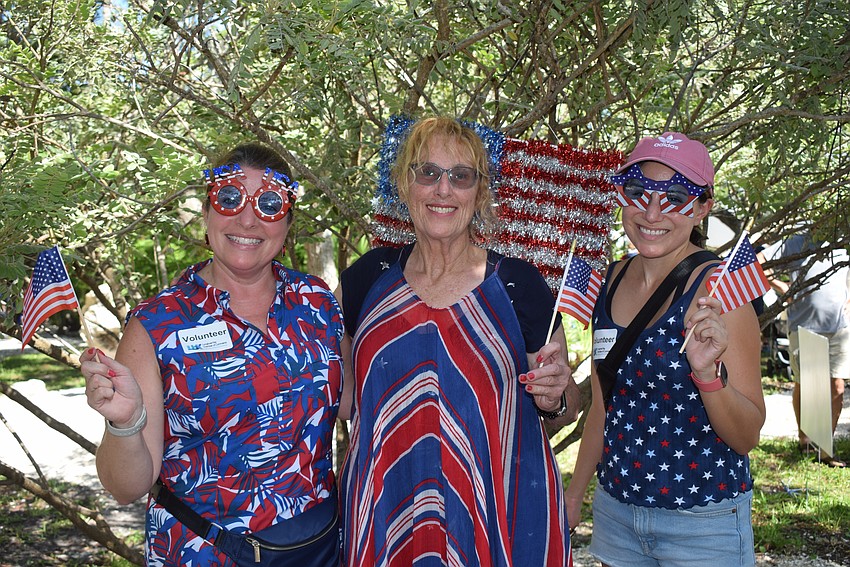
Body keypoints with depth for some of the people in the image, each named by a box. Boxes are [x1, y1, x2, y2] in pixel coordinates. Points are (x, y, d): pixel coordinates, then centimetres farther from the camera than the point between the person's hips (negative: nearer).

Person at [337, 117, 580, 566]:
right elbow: (338, 393, 13)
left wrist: (553, 399, -16)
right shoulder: (369, 277, 1)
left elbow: (566, 407, 4)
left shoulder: (518, 283, -5)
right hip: (385, 516, 2)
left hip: (502, 518, -1)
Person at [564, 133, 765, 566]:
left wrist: (707, 374, -31)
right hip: (614, 510, 5)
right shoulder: (611, 281, 0)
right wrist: (573, 496, 15)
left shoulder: (718, 288, -15)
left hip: (702, 526, -5)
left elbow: (747, 437, -14)